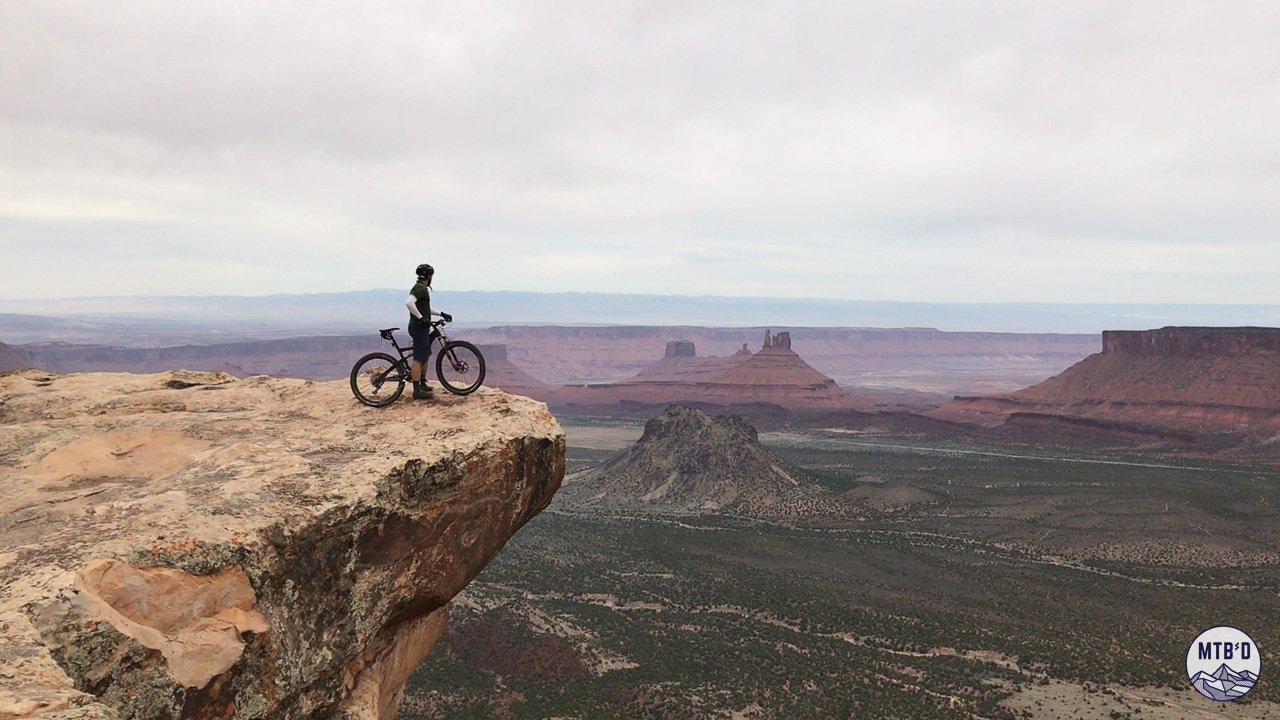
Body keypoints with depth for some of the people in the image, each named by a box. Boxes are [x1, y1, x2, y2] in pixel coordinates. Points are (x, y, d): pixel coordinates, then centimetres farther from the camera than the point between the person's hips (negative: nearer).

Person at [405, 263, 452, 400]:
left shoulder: (421, 288, 17)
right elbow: (409, 303, -33)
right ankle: (417, 391, -5)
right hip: (419, 328, -11)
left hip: (422, 328, 11)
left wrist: (441, 314, 25)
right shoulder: (420, 288, -16)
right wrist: (421, 318, -27)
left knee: (427, 356, 20)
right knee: (419, 359, -7)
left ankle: (422, 384, 29)